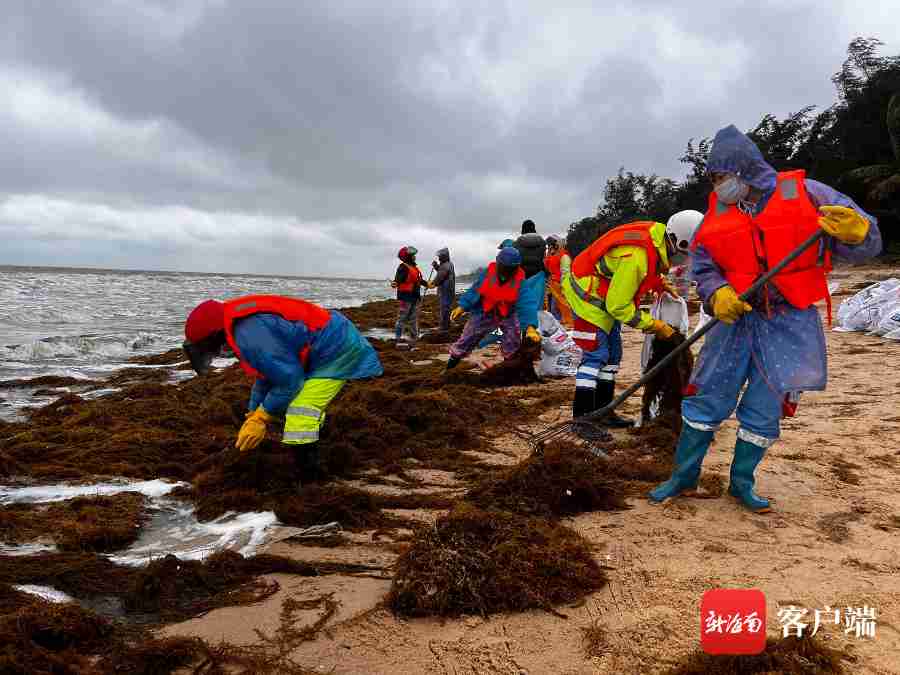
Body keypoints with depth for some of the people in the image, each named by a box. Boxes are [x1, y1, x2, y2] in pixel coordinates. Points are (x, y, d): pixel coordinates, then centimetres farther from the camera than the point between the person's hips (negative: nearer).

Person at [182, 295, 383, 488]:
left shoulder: (250, 335, -25)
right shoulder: (247, 322, 9)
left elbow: (289, 378, -21)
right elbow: (266, 373, 18)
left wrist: (262, 417, -9)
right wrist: (253, 416, 17)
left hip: (335, 348, -11)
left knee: (300, 419, -15)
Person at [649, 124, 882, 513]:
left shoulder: (804, 193, -4)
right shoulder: (716, 213, 5)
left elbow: (865, 245, -5)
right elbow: (702, 269, 7)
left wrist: (854, 231, -29)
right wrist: (717, 294, -14)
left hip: (790, 324, -2)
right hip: (736, 320, 2)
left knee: (765, 409, 6)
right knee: (707, 400, 4)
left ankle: (742, 482, 26)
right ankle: (684, 476, 20)